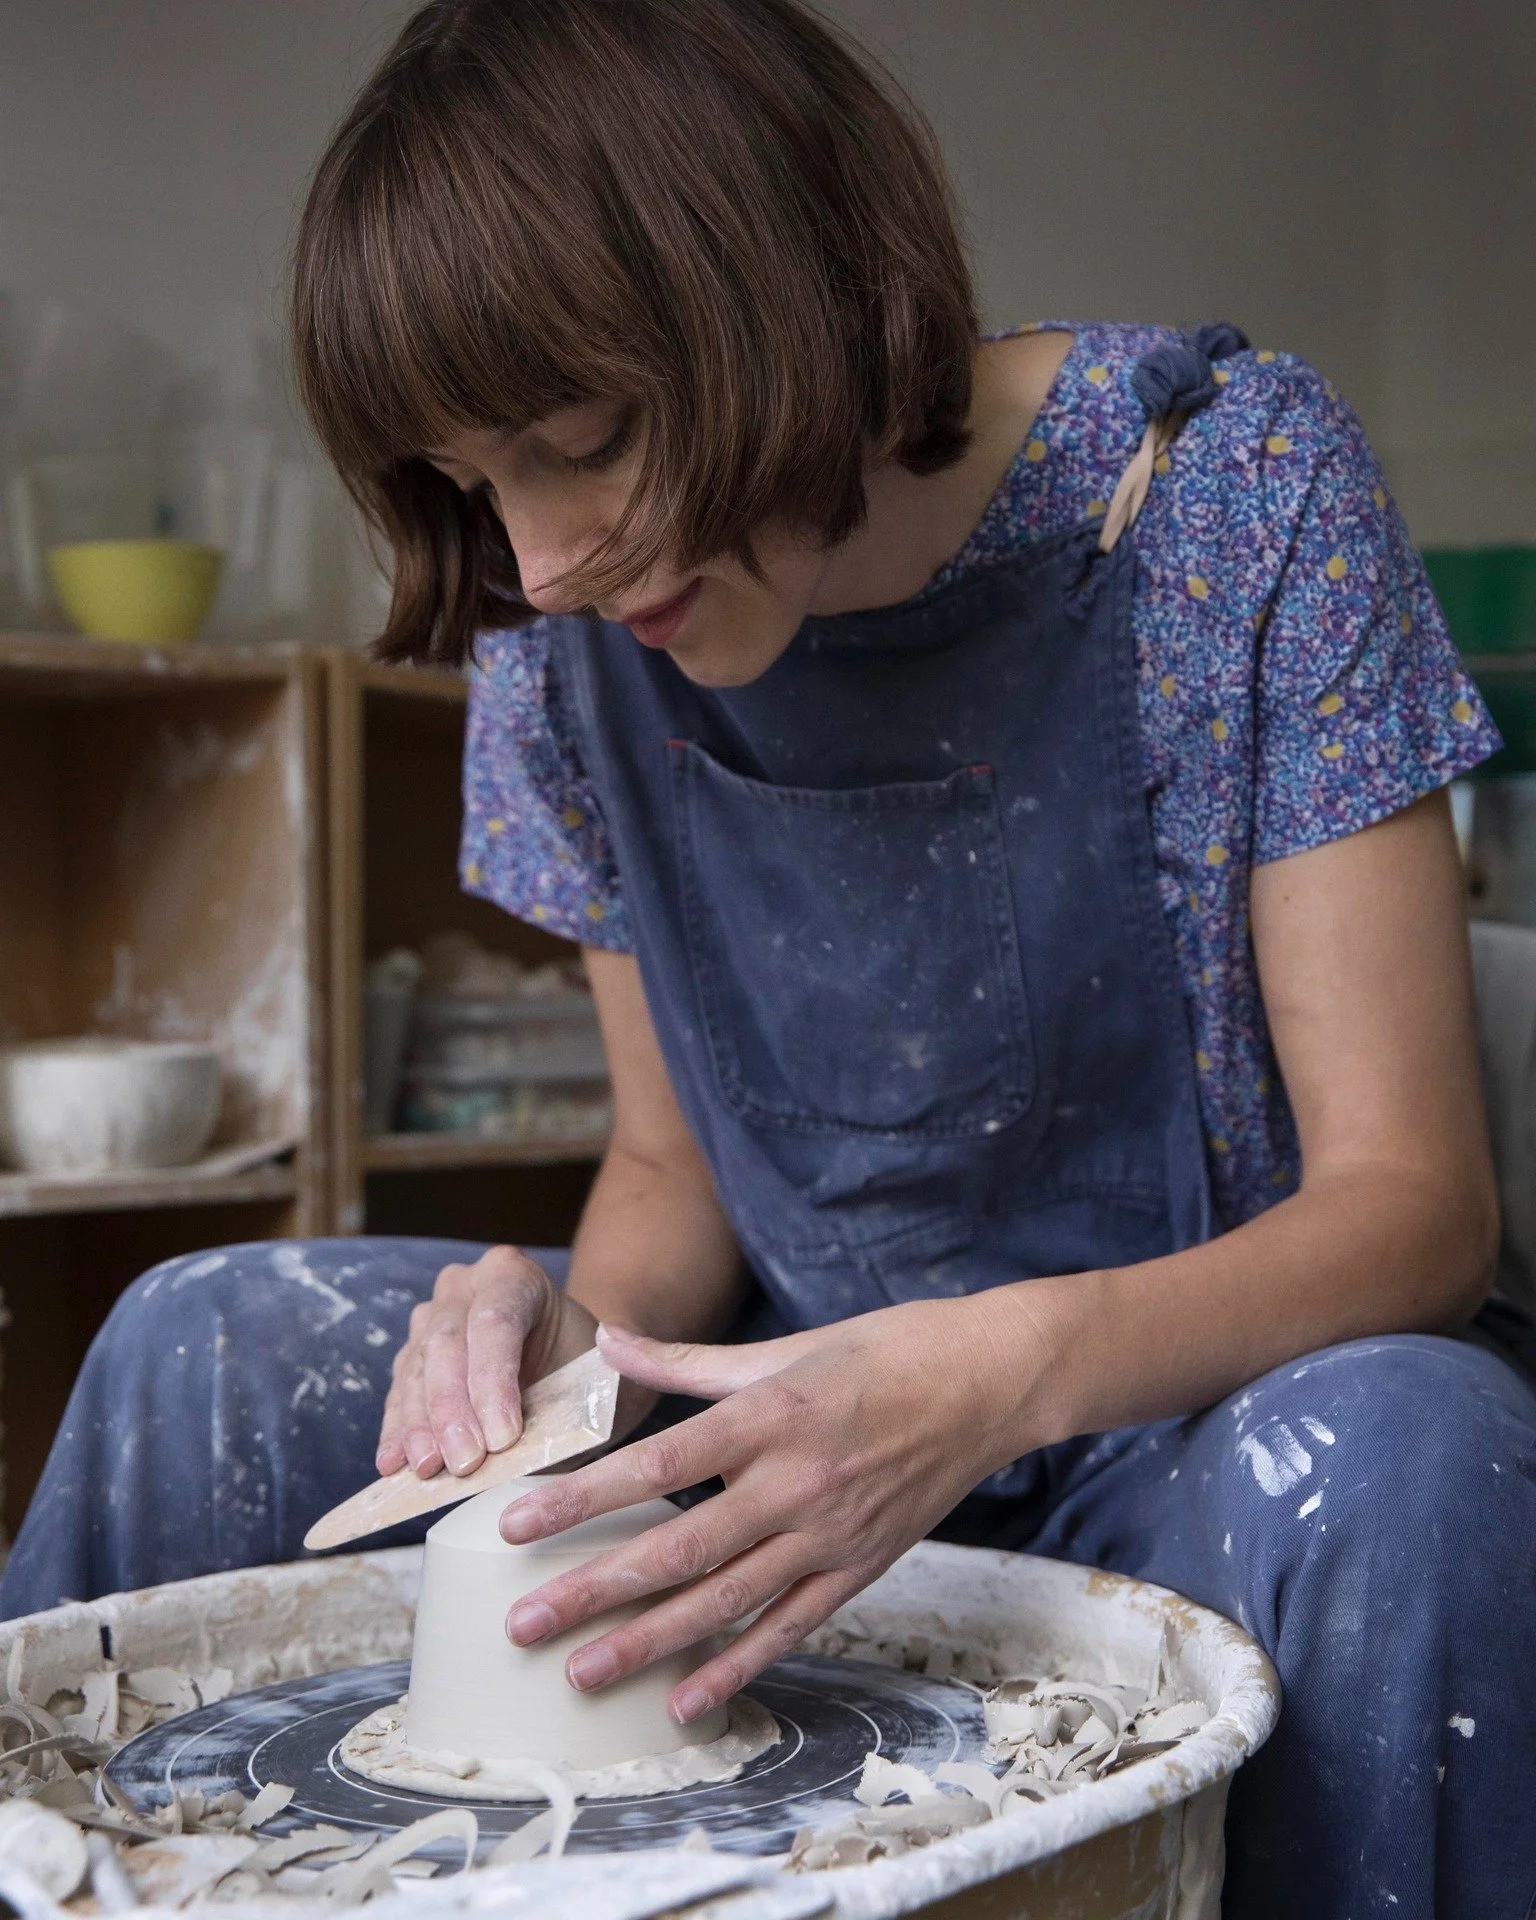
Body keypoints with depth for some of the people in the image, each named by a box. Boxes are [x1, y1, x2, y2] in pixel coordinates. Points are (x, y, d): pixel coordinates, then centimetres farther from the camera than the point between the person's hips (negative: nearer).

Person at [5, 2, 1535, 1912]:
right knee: (211, 1345, -8)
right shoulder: (569, 641, -4)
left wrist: (1001, 1372, -36)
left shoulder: (1228, 481, -16)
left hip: (1193, 1423, -3)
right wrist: (584, 1324, -18)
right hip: (816, 1419, 4)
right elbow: (673, 1162, 6)